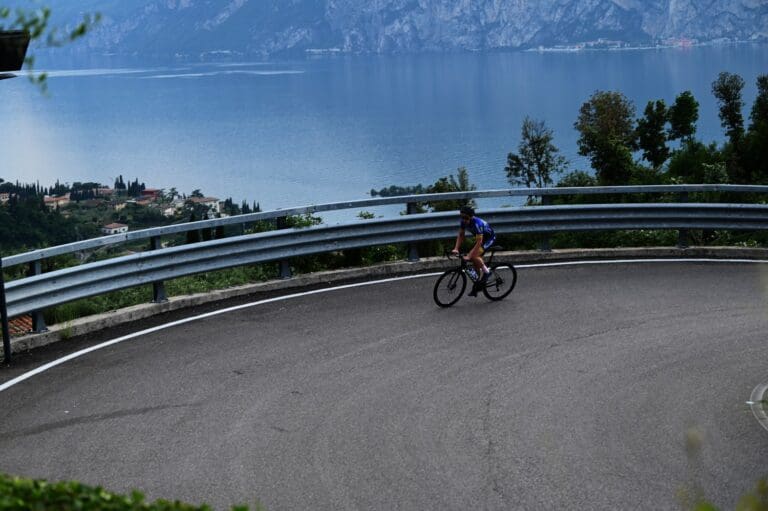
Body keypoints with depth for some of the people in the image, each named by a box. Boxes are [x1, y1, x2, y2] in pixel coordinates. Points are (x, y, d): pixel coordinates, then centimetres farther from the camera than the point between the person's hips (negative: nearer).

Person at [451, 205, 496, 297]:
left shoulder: (477, 223, -36)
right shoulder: (464, 222, -14)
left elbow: (479, 242, -38)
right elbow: (461, 235, -1)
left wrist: (469, 256, -41)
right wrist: (456, 249, -15)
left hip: (489, 238, -8)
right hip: (480, 238, 8)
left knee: (475, 256, -26)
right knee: (474, 261, 1)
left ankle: (486, 271, -3)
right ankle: (478, 284, 13)